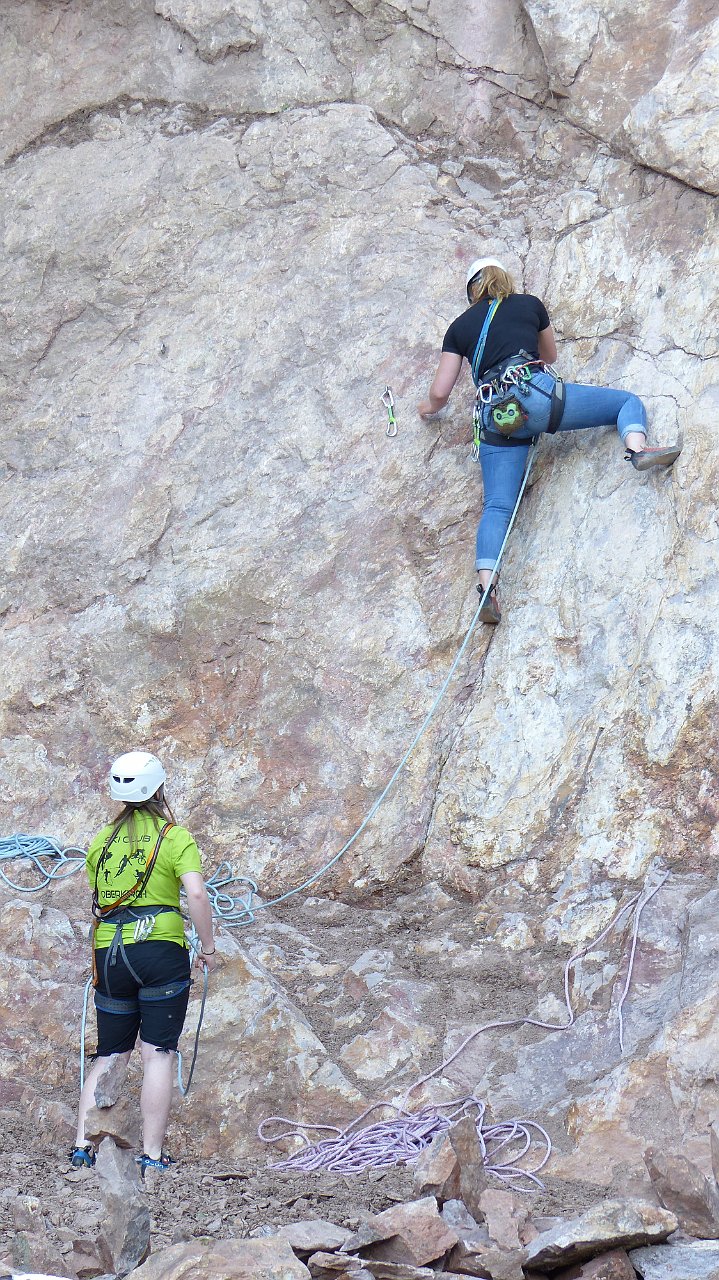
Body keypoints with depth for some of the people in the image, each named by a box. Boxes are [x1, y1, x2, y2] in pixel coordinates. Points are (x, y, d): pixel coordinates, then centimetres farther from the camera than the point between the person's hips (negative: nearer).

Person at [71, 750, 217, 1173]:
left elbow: (89, 902, 11)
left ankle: (83, 1143, 2)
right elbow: (197, 894, -14)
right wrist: (209, 947, -5)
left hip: (108, 955, 4)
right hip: (162, 949, -4)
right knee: (159, 1054, -1)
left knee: (110, 1056, 12)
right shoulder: (175, 837, -2)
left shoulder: (103, 839, 10)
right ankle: (151, 1155, -4)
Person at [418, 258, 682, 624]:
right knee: (627, 401, 12)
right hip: (537, 394, -1)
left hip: (495, 418, 2)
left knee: (497, 506, -2)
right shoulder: (529, 304, 20)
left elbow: (440, 392, 18)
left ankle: (487, 585, -24)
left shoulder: (459, 327, 21)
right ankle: (636, 448, -21)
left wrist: (430, 407, 41)